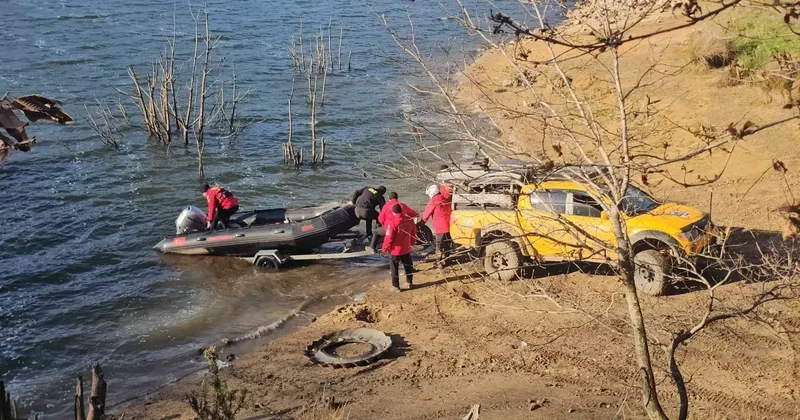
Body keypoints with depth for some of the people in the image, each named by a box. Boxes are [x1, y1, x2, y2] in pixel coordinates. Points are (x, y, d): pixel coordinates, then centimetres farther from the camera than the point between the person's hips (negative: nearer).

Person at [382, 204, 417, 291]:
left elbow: (389, 237, -21)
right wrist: (411, 243, 25)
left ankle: (396, 286, 10)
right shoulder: (409, 220, -2)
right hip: (406, 248, 5)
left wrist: (385, 248, -8)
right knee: (408, 266, 20)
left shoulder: (392, 222, -22)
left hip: (395, 249, -5)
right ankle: (410, 283, 29)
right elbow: (414, 233, 9)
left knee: (394, 268, 7)